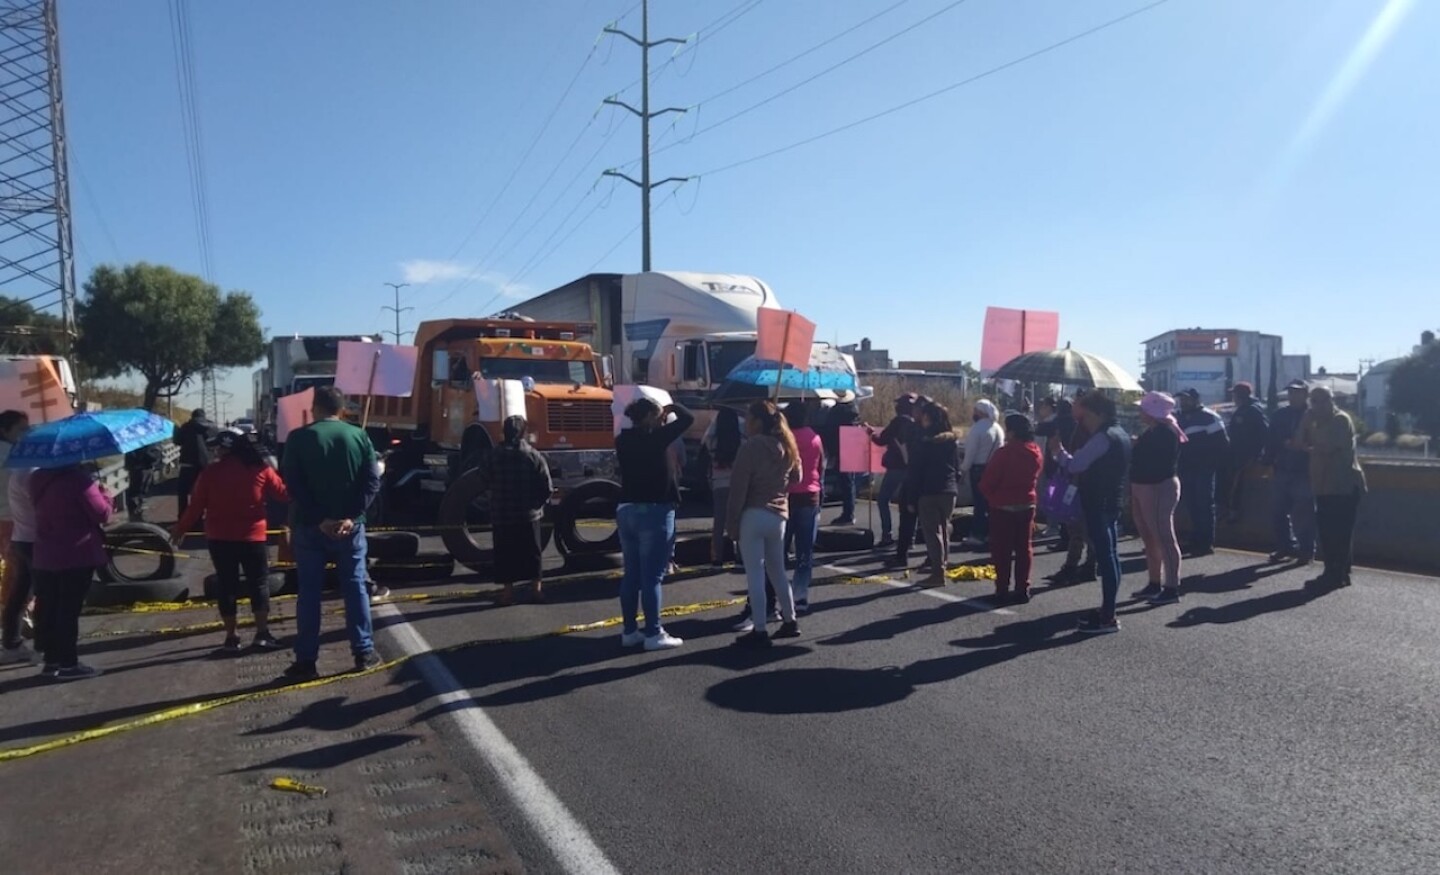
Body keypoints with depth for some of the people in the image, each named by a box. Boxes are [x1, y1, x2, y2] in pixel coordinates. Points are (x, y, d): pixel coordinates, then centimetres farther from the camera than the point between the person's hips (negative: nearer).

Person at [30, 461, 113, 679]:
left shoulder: (37, 478, 6)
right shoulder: (78, 478, -18)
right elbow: (102, 514, -14)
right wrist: (106, 495, 5)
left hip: (45, 555, 7)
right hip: (77, 554, -7)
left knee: (49, 610, 12)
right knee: (69, 610, -1)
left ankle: (52, 660, 20)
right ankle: (68, 664, 4)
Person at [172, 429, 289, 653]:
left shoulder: (210, 472, -3)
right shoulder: (260, 470, -3)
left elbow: (196, 505, 0)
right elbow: (284, 494, 2)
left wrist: (181, 528, 14)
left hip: (219, 538, 1)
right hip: (252, 537, -1)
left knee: (226, 586, 9)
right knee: (258, 584, 8)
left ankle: (231, 637, 12)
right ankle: (262, 634, 5)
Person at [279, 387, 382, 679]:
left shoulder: (298, 438, -2)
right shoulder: (359, 436, 2)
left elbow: (293, 485, -10)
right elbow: (372, 481, -6)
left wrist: (319, 519, -12)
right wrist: (351, 516, -11)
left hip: (309, 526, -1)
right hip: (349, 525, 1)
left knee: (309, 593, 4)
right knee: (355, 588, 8)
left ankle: (306, 661, 7)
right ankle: (364, 652, 12)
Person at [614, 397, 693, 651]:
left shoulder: (624, 441, 6)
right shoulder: (655, 438, -12)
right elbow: (688, 418, -8)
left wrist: (662, 415, 18)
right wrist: (671, 408, 10)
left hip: (626, 510, 7)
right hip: (654, 511, -7)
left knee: (632, 575, 11)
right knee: (652, 576, -3)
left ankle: (630, 631, 17)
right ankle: (654, 634, 1)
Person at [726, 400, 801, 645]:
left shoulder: (751, 447, -13)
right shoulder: (787, 447, 8)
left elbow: (738, 488, -13)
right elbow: (796, 478, 21)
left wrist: (732, 521, -8)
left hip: (753, 515, -7)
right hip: (778, 516, 7)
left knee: (755, 574, -2)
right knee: (777, 571, 19)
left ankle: (759, 631, 1)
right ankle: (790, 621, 25)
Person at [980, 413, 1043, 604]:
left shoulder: (1004, 453, -19)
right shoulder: (1036, 453, 2)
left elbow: (987, 483, -14)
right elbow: (1035, 479, 11)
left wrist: (992, 497, 3)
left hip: (1003, 507, -5)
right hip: (1026, 506, 6)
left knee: (1002, 550, 2)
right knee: (1024, 548, 11)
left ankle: (1002, 590, 3)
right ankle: (1022, 589, 12)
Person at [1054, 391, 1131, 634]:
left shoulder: (1103, 437, -18)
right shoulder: (1119, 433, 14)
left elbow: (1074, 465, -20)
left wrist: (1059, 451, -4)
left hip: (1099, 505, -10)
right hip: (1112, 503, 10)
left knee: (1105, 557, -8)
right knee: (1110, 556, 13)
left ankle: (1108, 617, -5)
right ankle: (1107, 610, 22)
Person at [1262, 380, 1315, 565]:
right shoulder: (1280, 415, 11)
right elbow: (1272, 442, 10)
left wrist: (1301, 446, -22)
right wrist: (1266, 463, 2)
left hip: (1304, 473, -5)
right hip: (1283, 471, 6)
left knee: (1303, 515, -2)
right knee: (1278, 512, 10)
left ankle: (1307, 551, 7)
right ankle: (1286, 547, 22)